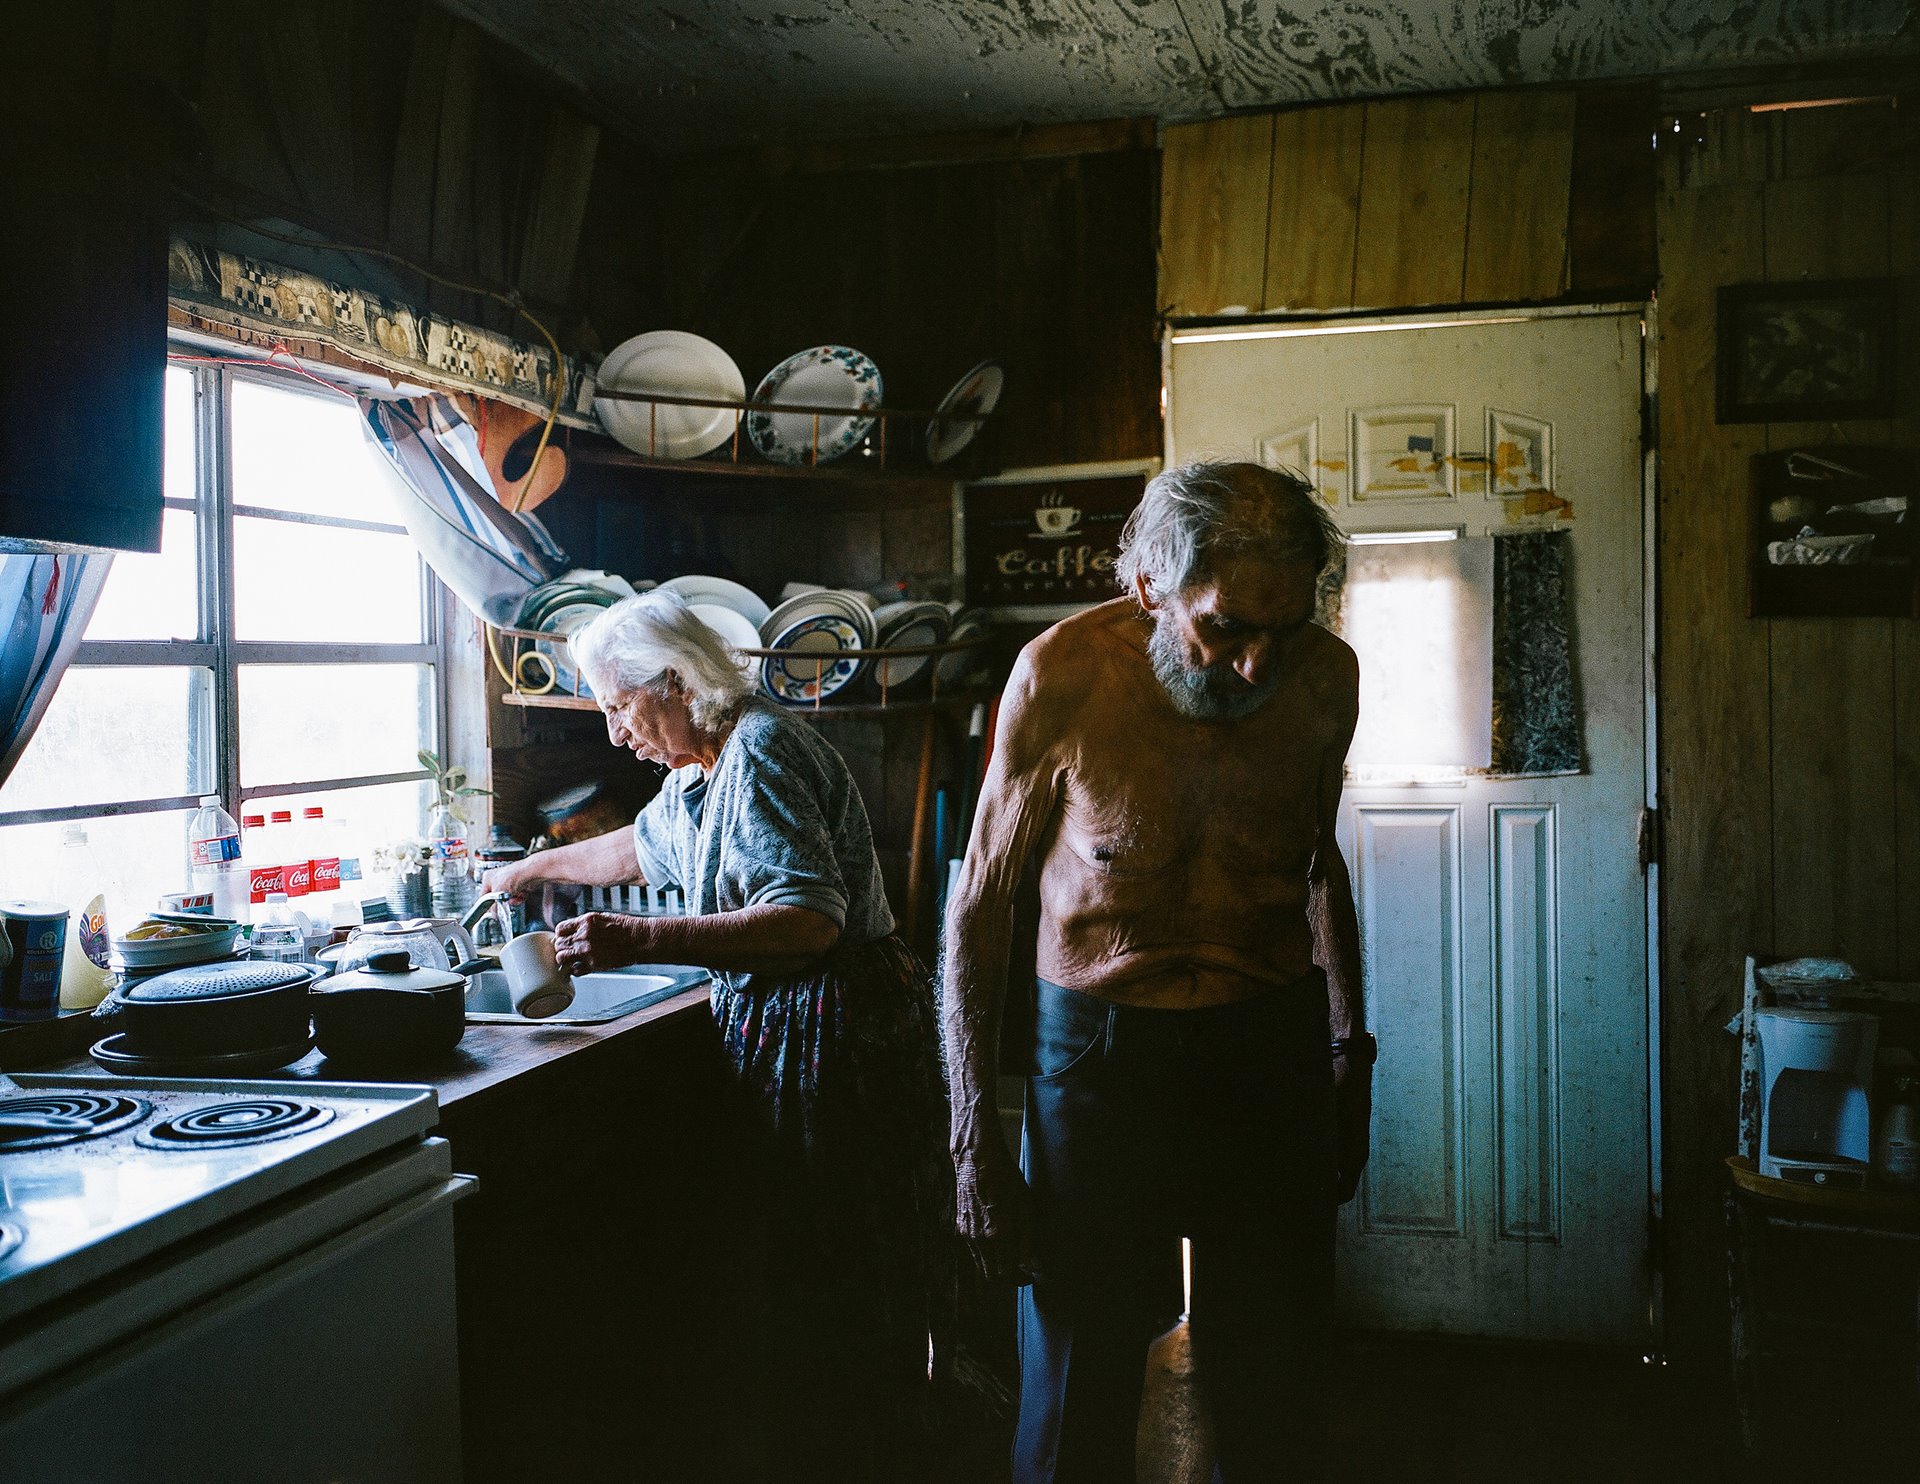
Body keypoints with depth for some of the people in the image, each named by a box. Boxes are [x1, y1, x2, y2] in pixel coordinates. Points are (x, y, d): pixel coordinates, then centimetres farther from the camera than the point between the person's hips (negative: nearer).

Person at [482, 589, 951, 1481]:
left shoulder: (758, 752, -17)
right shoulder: (702, 765, 15)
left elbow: (811, 920, -27)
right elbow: (645, 846, 37)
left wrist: (639, 941, -29)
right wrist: (533, 869, 47)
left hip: (832, 1031, -10)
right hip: (781, 1029, 10)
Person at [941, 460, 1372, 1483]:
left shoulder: (1326, 679, -5)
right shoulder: (1065, 675, -15)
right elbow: (978, 909, -6)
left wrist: (1348, 1054, 17)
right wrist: (974, 1140, -7)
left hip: (1275, 1051, 3)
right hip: (1098, 1052, -2)